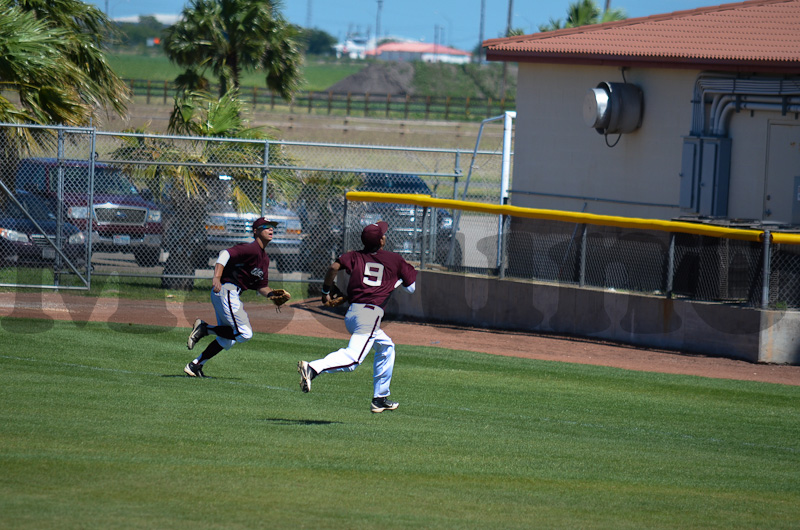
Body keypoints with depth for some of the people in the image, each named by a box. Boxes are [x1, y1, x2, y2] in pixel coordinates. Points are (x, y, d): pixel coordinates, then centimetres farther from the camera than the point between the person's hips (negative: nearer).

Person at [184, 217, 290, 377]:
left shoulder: (264, 258, 20)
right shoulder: (251, 249, -11)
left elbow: (262, 286, 23)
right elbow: (226, 254, -24)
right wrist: (217, 277, -37)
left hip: (232, 294, 10)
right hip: (226, 290, -10)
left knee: (227, 340, 14)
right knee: (245, 333, -17)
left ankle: (195, 365, 16)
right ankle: (204, 329, -9)